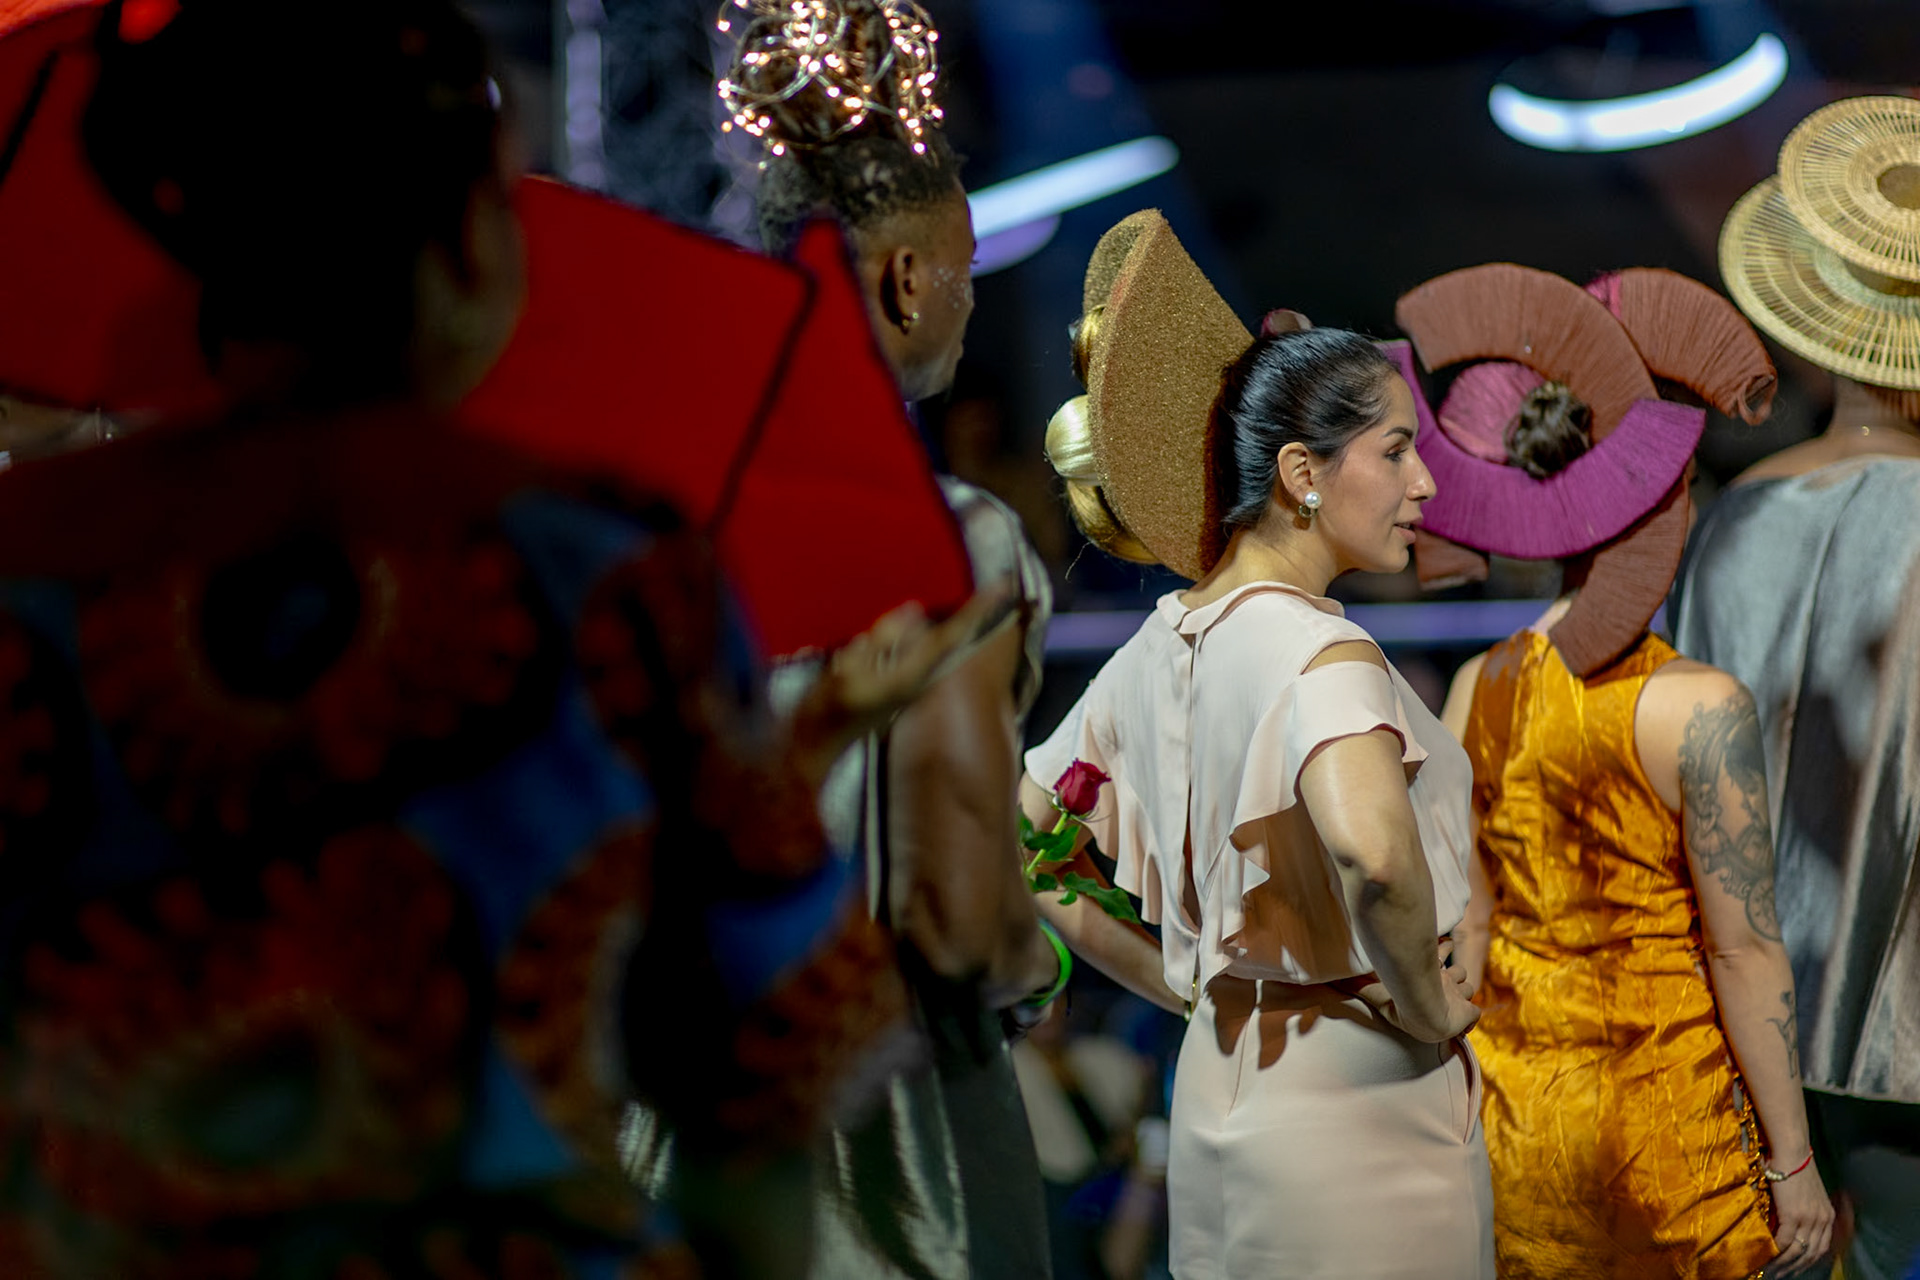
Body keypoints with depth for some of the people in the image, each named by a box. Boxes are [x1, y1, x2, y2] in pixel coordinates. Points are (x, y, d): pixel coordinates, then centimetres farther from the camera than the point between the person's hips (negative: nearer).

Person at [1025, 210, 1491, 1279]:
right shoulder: (1319, 648, -18)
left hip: (1219, 1091, 8)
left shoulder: (1162, 647, 6)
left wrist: (1187, 988, 13)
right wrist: (1426, 1008, -20)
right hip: (1357, 1107, -8)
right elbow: (1370, 845, -38)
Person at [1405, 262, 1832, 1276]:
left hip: (1512, 1110, 5)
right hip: (1666, 1112, -5)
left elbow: (1460, 927, 4)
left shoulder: (1479, 691, -3)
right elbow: (1745, 954, -14)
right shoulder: (1700, 709, -17)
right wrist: (1792, 1163, -6)